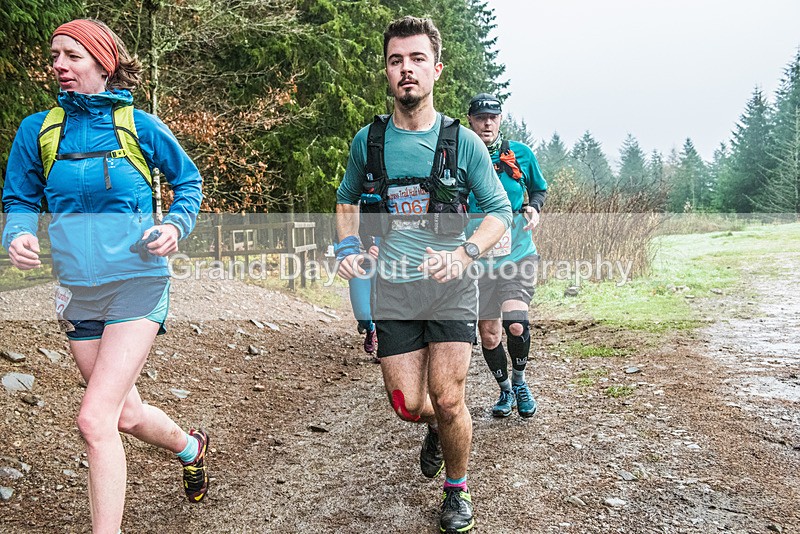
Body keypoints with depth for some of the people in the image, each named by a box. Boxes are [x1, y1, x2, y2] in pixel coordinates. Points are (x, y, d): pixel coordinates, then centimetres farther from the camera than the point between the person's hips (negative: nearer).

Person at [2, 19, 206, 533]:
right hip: (78, 291, 5)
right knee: (125, 414, 17)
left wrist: (176, 225, -9)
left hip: (138, 283, -4)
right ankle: (191, 446, 47)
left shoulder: (140, 126, -3)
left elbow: (189, 181, 9)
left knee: (95, 419, -14)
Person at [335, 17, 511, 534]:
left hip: (450, 285, -2)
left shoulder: (462, 141, -3)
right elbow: (347, 199, 20)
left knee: (447, 400, -5)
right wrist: (349, 248, 1)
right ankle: (438, 428, 41)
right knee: (408, 404, 2)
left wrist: (463, 254, -16)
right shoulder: (368, 140, 4)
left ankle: (458, 491, 24)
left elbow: (500, 210, 2)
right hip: (392, 287, 2)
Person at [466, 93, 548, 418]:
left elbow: (539, 189, 17)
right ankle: (505, 391, 32)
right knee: (488, 334, 6)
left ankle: (520, 382, 10)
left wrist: (534, 208, -5)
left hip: (518, 254, -1)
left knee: (516, 323, -20)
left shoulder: (521, 153, 1)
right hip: (479, 259, 1)